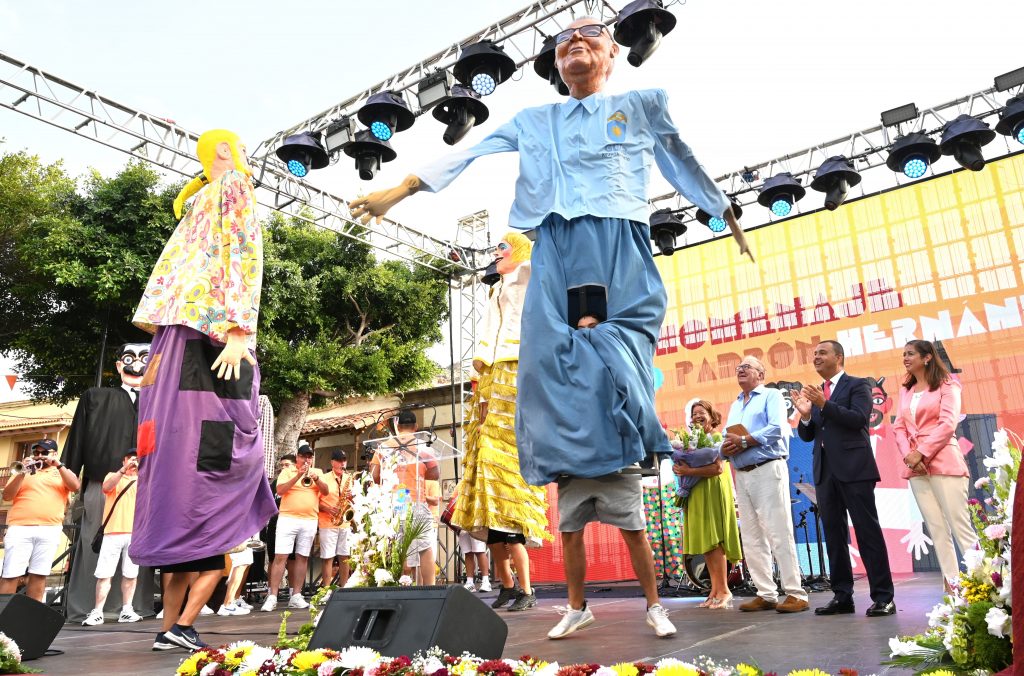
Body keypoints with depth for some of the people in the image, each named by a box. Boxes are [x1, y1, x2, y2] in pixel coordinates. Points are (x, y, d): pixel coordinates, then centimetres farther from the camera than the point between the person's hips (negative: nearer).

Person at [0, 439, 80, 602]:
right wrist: (23, 473, -5)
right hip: (20, 528, 0)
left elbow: (75, 486, -1)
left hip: (50, 530, 0)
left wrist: (58, 465, -7)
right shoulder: (23, 472, 20)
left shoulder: (62, 472, 19)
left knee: (39, 575, -1)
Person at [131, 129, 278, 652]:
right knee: (220, 459, -9)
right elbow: (241, 255, -10)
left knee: (183, 460, 4)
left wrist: (162, 343, 21)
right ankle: (183, 624, -11)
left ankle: (170, 624, 6)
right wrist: (239, 330, -20)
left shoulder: (197, 203, 28)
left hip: (182, 332, 8)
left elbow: (167, 269, 23)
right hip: (217, 327, -8)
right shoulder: (233, 187, 5)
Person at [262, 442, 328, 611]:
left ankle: (296, 596, 11)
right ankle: (272, 597, -4)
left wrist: (316, 478, -14)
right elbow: (280, 490, -8)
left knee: (302, 558, 5)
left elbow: (326, 492, 3)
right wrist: (298, 476, -17)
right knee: (280, 557, -7)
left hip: (310, 521, 3)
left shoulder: (317, 472, 14)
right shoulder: (287, 471, 7)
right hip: (288, 519, -3)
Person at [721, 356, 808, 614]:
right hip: (741, 475, 7)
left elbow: (776, 429, -14)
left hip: (767, 470, -7)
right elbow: (727, 440, 18)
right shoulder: (734, 406, 22)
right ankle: (766, 594, 11)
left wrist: (743, 441, -15)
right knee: (751, 538, 6)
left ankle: (795, 594, -3)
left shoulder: (771, 395, 3)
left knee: (779, 534, -8)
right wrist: (725, 448, -5)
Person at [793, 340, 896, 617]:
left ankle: (883, 597, 4)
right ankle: (842, 596, 14)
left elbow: (858, 419, -15)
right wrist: (806, 415, -5)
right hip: (825, 471, 6)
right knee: (833, 534, 8)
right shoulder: (815, 393, 17)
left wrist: (825, 404, -22)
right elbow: (807, 435, 14)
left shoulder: (858, 385, 1)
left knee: (867, 531, -3)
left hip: (854, 469, -6)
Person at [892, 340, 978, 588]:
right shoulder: (905, 391, 18)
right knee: (936, 527, 5)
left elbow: (948, 424, -10)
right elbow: (899, 428, 9)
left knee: (959, 525, -7)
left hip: (943, 462, -5)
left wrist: (921, 452, -16)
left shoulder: (946, 385, 2)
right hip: (915, 466, 5)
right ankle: (951, 582, 8)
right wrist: (908, 456, -8)